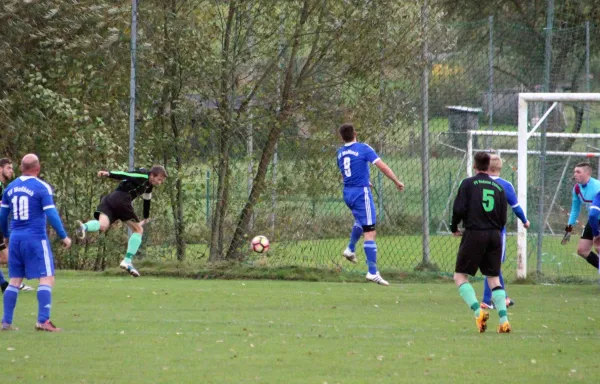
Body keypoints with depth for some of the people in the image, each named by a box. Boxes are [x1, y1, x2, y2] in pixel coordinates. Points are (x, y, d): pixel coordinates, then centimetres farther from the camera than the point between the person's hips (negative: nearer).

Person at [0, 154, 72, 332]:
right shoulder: (42, 188, -10)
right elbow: (51, 214, -13)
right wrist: (63, 237, -5)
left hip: (16, 238, 6)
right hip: (35, 238, -6)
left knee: (15, 280, 12)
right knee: (47, 279, -3)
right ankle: (43, 321, -14)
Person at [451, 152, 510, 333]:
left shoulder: (468, 183, -1)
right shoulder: (498, 187, 11)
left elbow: (459, 209, -8)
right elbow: (503, 218, 10)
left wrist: (454, 228, 9)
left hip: (474, 234, -4)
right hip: (495, 236, 4)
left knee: (460, 276, 4)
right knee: (494, 278, 10)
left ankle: (478, 311, -17)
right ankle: (504, 320, -2)